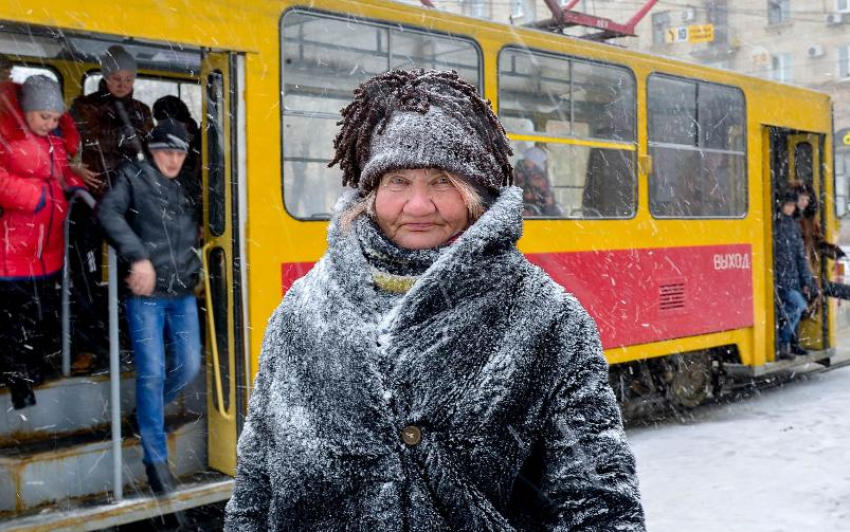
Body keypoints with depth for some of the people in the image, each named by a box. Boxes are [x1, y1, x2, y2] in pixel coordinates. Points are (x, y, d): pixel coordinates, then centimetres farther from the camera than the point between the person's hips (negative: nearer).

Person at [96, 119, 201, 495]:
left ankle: (149, 410, 34)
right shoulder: (133, 177, 0)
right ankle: (156, 457, 6)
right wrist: (138, 257, -25)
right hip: (146, 294, -5)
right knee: (151, 373, -5)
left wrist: (195, 270, 3)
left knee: (189, 367, 4)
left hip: (183, 294, 5)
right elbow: (108, 212, -16)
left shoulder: (186, 188, 16)